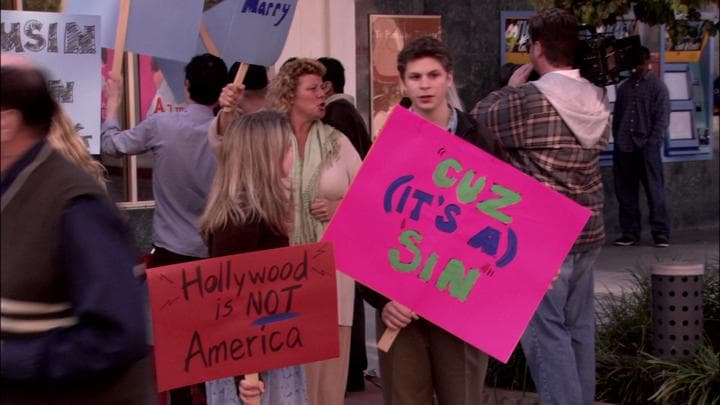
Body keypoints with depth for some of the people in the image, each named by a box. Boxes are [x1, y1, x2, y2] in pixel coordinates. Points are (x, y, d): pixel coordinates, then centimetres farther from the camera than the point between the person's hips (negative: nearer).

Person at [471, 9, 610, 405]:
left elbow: (479, 118, -2)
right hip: (587, 231, 7)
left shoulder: (527, 98, -16)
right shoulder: (598, 100, 5)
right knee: (578, 327, 14)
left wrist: (511, 87, 14)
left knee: (546, 331, -4)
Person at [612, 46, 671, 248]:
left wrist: (652, 144, -12)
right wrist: (618, 140, 4)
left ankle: (661, 234, -4)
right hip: (624, 148, 5)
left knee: (655, 192, -6)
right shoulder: (624, 88, 15)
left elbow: (662, 118, -4)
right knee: (625, 193, 5)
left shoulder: (657, 86, 2)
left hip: (647, 148, -5)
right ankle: (630, 233, 11)